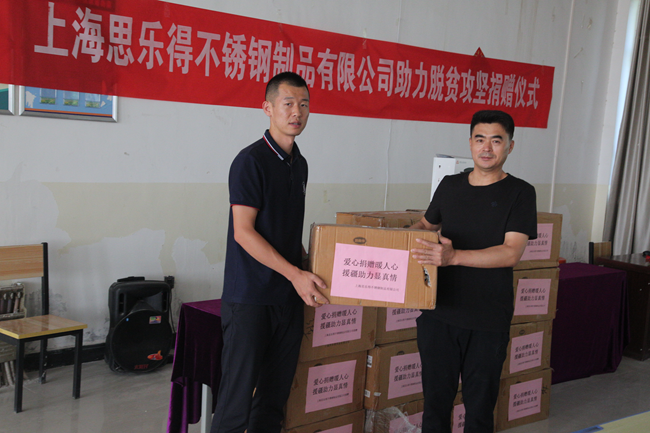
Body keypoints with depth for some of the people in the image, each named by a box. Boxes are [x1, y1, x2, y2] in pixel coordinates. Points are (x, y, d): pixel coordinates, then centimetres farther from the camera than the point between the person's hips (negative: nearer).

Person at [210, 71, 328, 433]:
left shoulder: (300, 164, 13)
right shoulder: (251, 160, -10)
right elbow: (244, 233, -16)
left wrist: (309, 266, 13)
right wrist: (295, 274, -19)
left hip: (290, 295, 8)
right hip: (250, 295, -7)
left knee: (275, 394, 12)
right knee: (238, 392, -4)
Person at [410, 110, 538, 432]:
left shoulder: (519, 193, -4)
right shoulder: (449, 186, 9)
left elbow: (511, 253, -15)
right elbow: (425, 225, 27)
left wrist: (453, 256, -26)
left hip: (488, 321, -3)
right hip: (438, 312, 3)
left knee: (480, 404, 7)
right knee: (436, 398, 9)